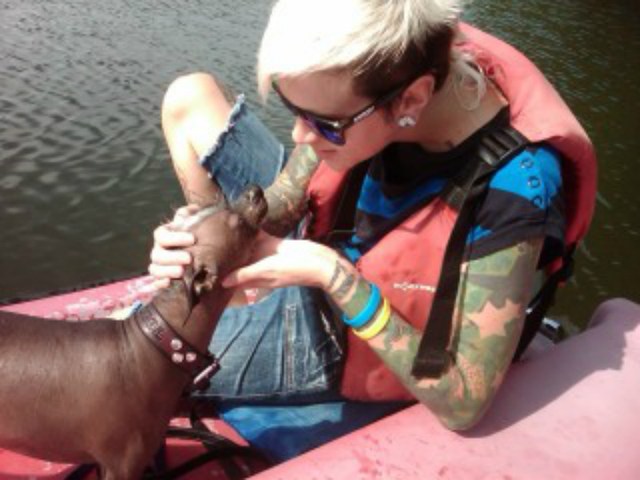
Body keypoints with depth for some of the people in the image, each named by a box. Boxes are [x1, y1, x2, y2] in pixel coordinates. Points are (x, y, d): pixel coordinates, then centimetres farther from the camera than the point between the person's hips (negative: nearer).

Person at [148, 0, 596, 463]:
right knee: (189, 98, 3)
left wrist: (330, 273, -38)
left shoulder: (509, 190, -39)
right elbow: (278, 205, -9)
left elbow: (463, 404, -31)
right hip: (313, 250, 5)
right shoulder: (360, 82, -23)